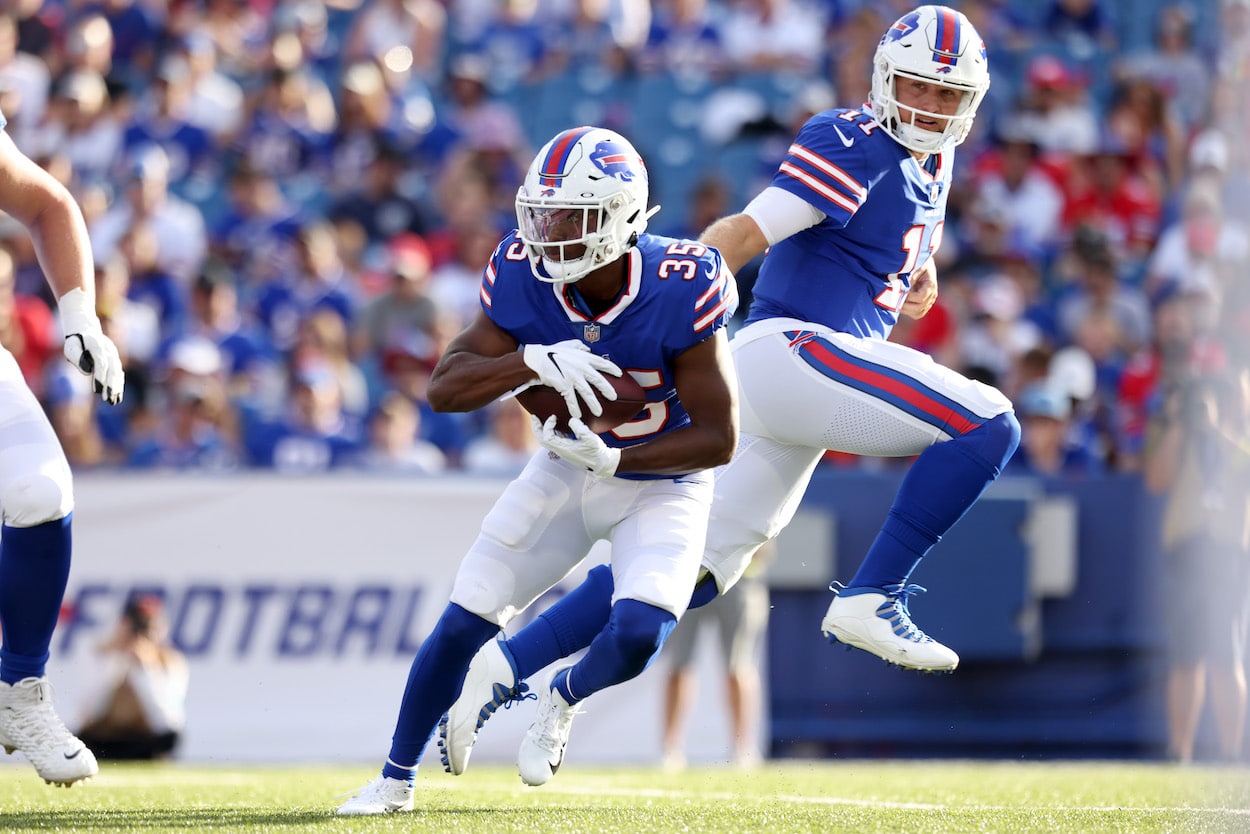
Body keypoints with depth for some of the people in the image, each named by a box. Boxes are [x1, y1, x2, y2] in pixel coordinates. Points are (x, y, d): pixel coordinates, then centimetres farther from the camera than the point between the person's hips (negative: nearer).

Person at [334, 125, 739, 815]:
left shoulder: (681, 291, -29)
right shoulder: (523, 276, -20)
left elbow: (718, 438, -22)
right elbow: (444, 387, -20)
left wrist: (611, 460, -32)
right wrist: (533, 361, -37)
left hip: (661, 482, -3)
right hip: (564, 471, 3)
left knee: (637, 635, -25)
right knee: (463, 624, -3)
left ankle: (565, 697, 11)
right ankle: (396, 780, 17)